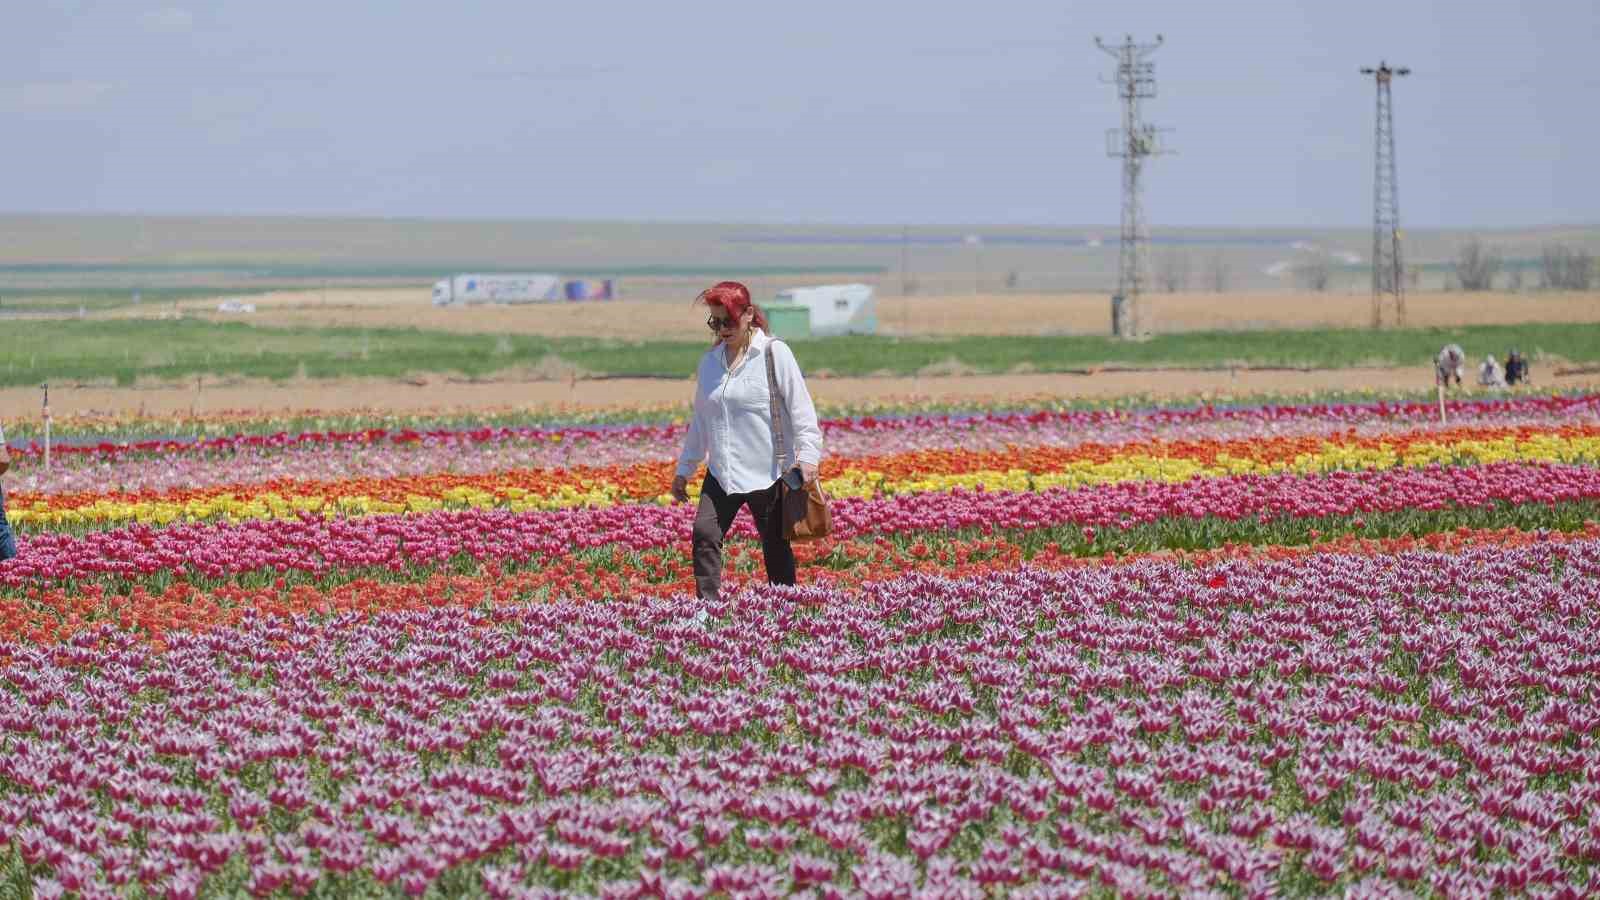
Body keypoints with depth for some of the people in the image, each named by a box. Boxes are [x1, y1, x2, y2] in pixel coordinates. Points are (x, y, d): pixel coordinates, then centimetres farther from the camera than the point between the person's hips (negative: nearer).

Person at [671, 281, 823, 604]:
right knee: (704, 535, -13)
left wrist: (808, 455, -19)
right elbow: (700, 419, 21)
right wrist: (684, 469, 21)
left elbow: (800, 408, -8)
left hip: (768, 472, -5)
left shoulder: (774, 353, -5)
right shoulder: (710, 361, 11)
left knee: (775, 547, 4)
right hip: (721, 474, 5)